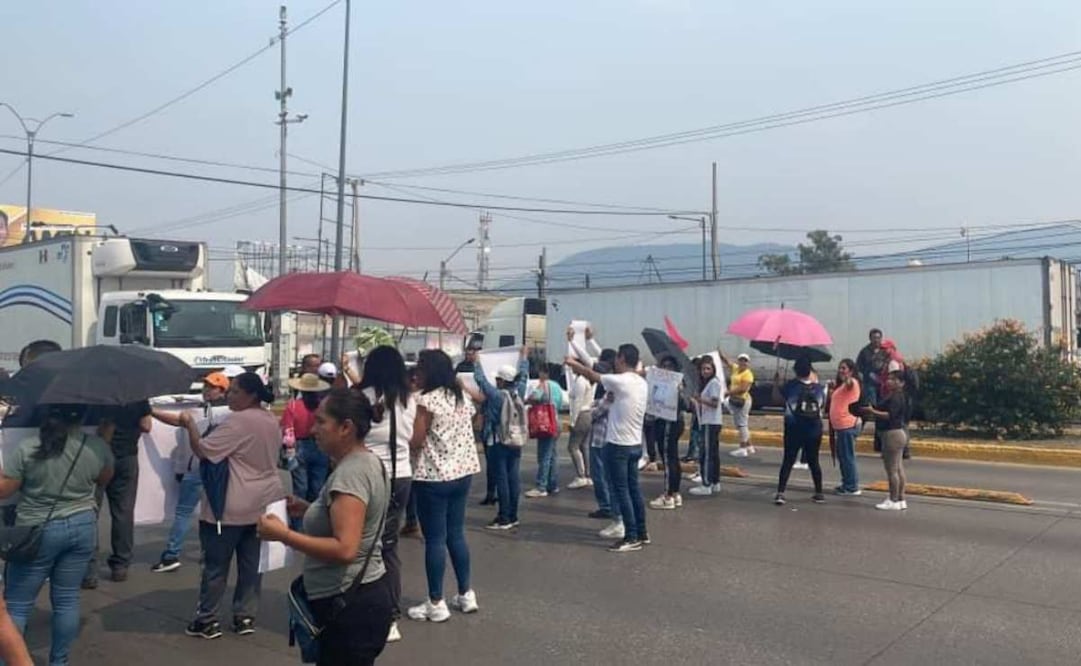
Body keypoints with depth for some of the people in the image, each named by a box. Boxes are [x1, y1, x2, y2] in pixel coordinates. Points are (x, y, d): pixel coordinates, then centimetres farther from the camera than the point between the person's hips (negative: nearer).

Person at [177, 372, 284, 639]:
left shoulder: (239, 421, -17)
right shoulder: (272, 421, 9)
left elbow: (203, 450, -18)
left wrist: (190, 424, -7)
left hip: (232, 507, -8)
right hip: (262, 503, 8)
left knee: (216, 564, 5)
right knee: (251, 563, 12)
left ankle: (207, 620, 13)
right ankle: (245, 617, 18)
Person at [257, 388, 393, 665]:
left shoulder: (350, 472, -21)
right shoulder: (368, 461, 9)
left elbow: (345, 549, -28)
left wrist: (283, 534, -23)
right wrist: (308, 509, 10)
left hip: (349, 604, -10)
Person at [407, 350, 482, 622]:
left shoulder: (427, 400, -15)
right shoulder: (463, 398, 9)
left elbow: (415, 441, -15)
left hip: (434, 476, -8)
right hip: (462, 472, 8)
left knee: (435, 539, 0)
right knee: (456, 534, 16)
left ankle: (436, 603, 7)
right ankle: (466, 594, 23)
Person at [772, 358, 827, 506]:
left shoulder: (791, 386, -11)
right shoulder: (819, 387, -2)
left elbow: (777, 397, -2)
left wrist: (776, 383, 11)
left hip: (794, 430, -2)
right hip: (814, 430, 2)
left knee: (788, 461, 1)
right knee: (813, 461, 15)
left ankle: (780, 493, -6)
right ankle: (819, 493, 22)